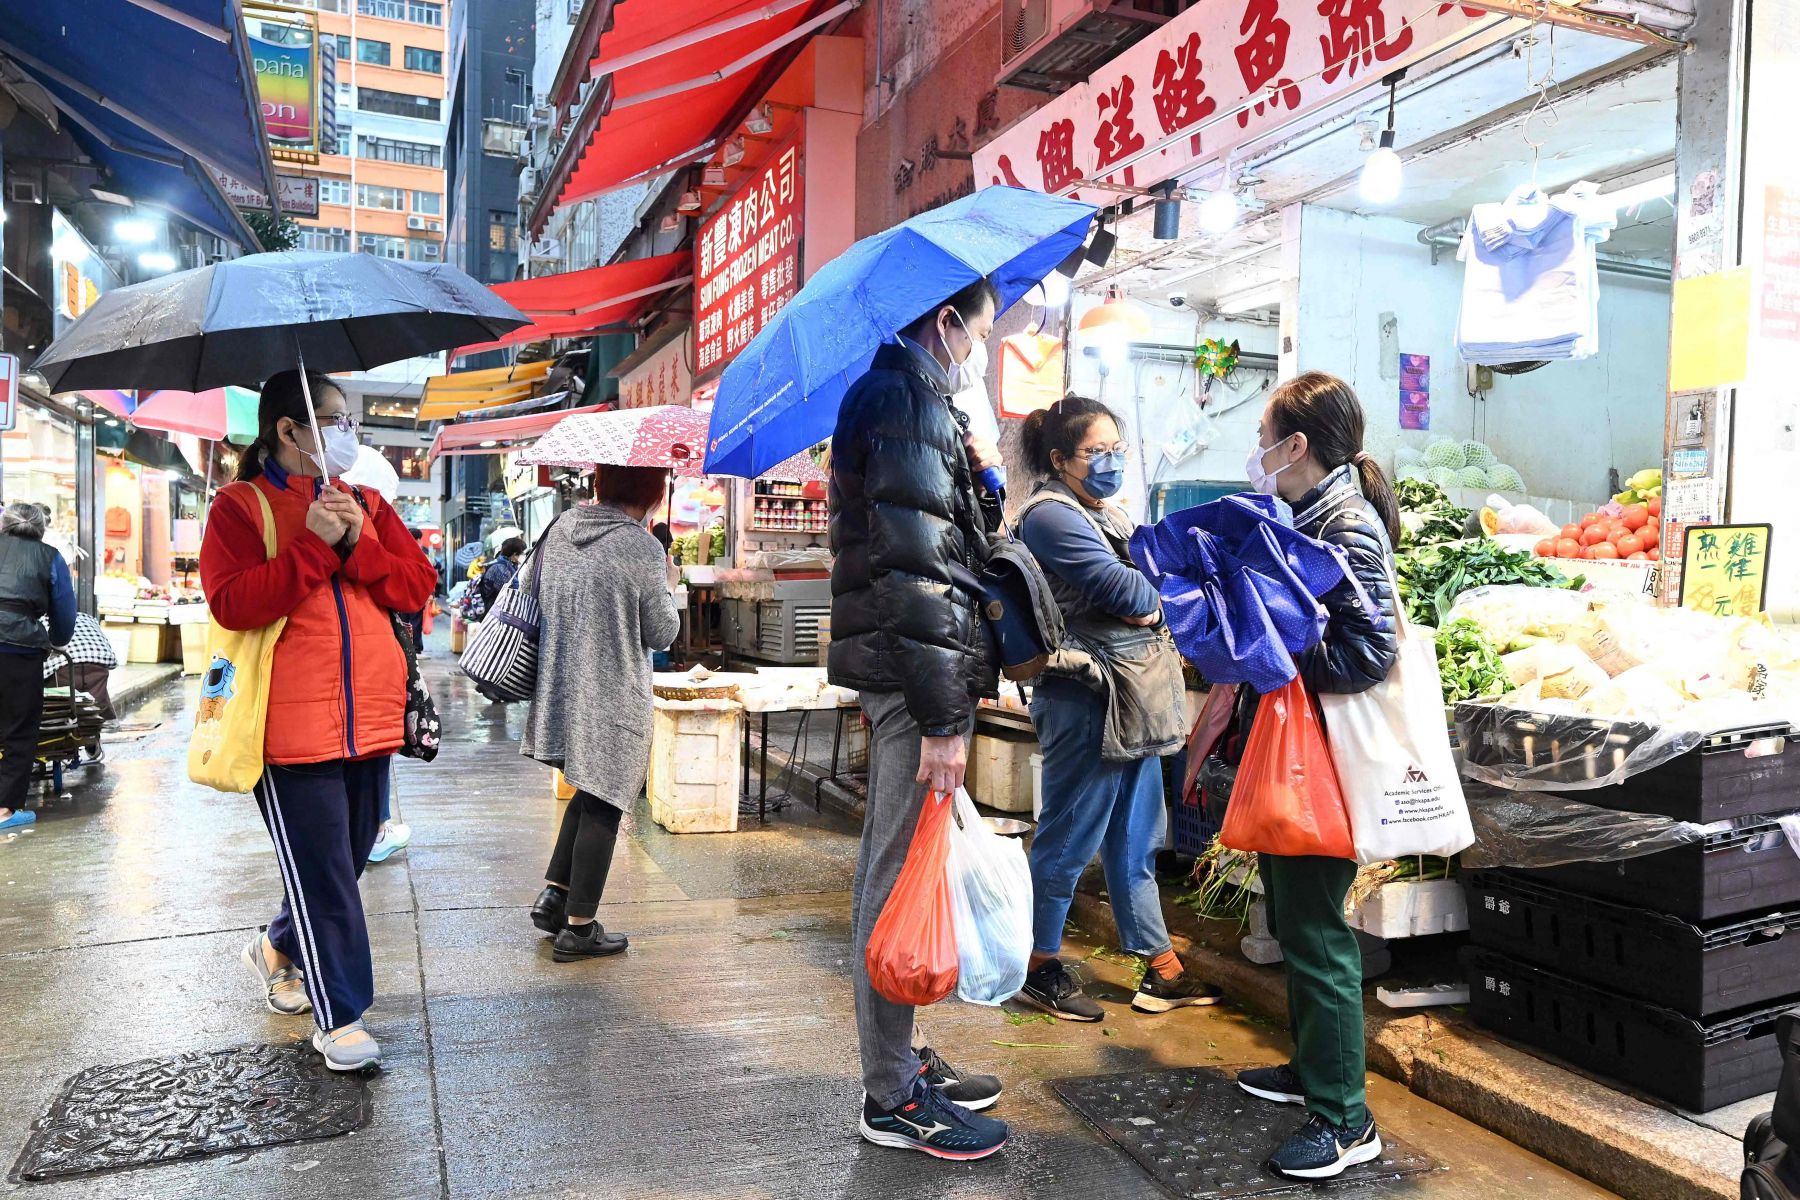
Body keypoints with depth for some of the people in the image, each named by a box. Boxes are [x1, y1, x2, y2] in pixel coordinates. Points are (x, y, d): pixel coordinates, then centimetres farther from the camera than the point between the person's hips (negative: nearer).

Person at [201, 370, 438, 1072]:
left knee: (345, 858, 16)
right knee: (322, 870, -2)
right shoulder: (241, 506, -1)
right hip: (292, 724, -5)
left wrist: (358, 545, -11)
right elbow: (231, 604, -14)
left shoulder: (368, 505, 14)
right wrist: (312, 544, -18)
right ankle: (341, 1018, 10)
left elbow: (416, 587, 4)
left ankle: (279, 950, 43)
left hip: (370, 718, 6)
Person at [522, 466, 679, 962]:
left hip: (558, 690, 7)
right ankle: (579, 927, 13)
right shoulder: (641, 547, -17)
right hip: (613, 700, -7)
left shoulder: (560, 527, 2)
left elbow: (528, 589, 14)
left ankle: (553, 893, 22)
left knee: (590, 792, 24)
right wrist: (662, 587, 7)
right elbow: (661, 633, -9)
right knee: (603, 807, 4)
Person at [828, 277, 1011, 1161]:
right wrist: (942, 716, -25)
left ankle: (900, 1053, 33)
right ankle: (893, 1097, 11)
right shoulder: (909, 399, -13)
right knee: (901, 873, -3)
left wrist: (978, 480, 14)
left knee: (894, 867, 17)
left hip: (903, 673, 11)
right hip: (916, 679, -11)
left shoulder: (897, 393, 21)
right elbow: (913, 568, -24)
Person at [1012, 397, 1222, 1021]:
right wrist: (1162, 593, 1)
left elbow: (1143, 599, 14)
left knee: (1136, 840, 14)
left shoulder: (1109, 513, 19)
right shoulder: (1051, 514, -12)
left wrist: (1142, 600, -7)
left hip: (1136, 698, 9)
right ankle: (1041, 968, 16)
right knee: (1070, 837, 1)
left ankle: (1162, 971, 24)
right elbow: (1123, 588, -19)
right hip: (1085, 695, -9)